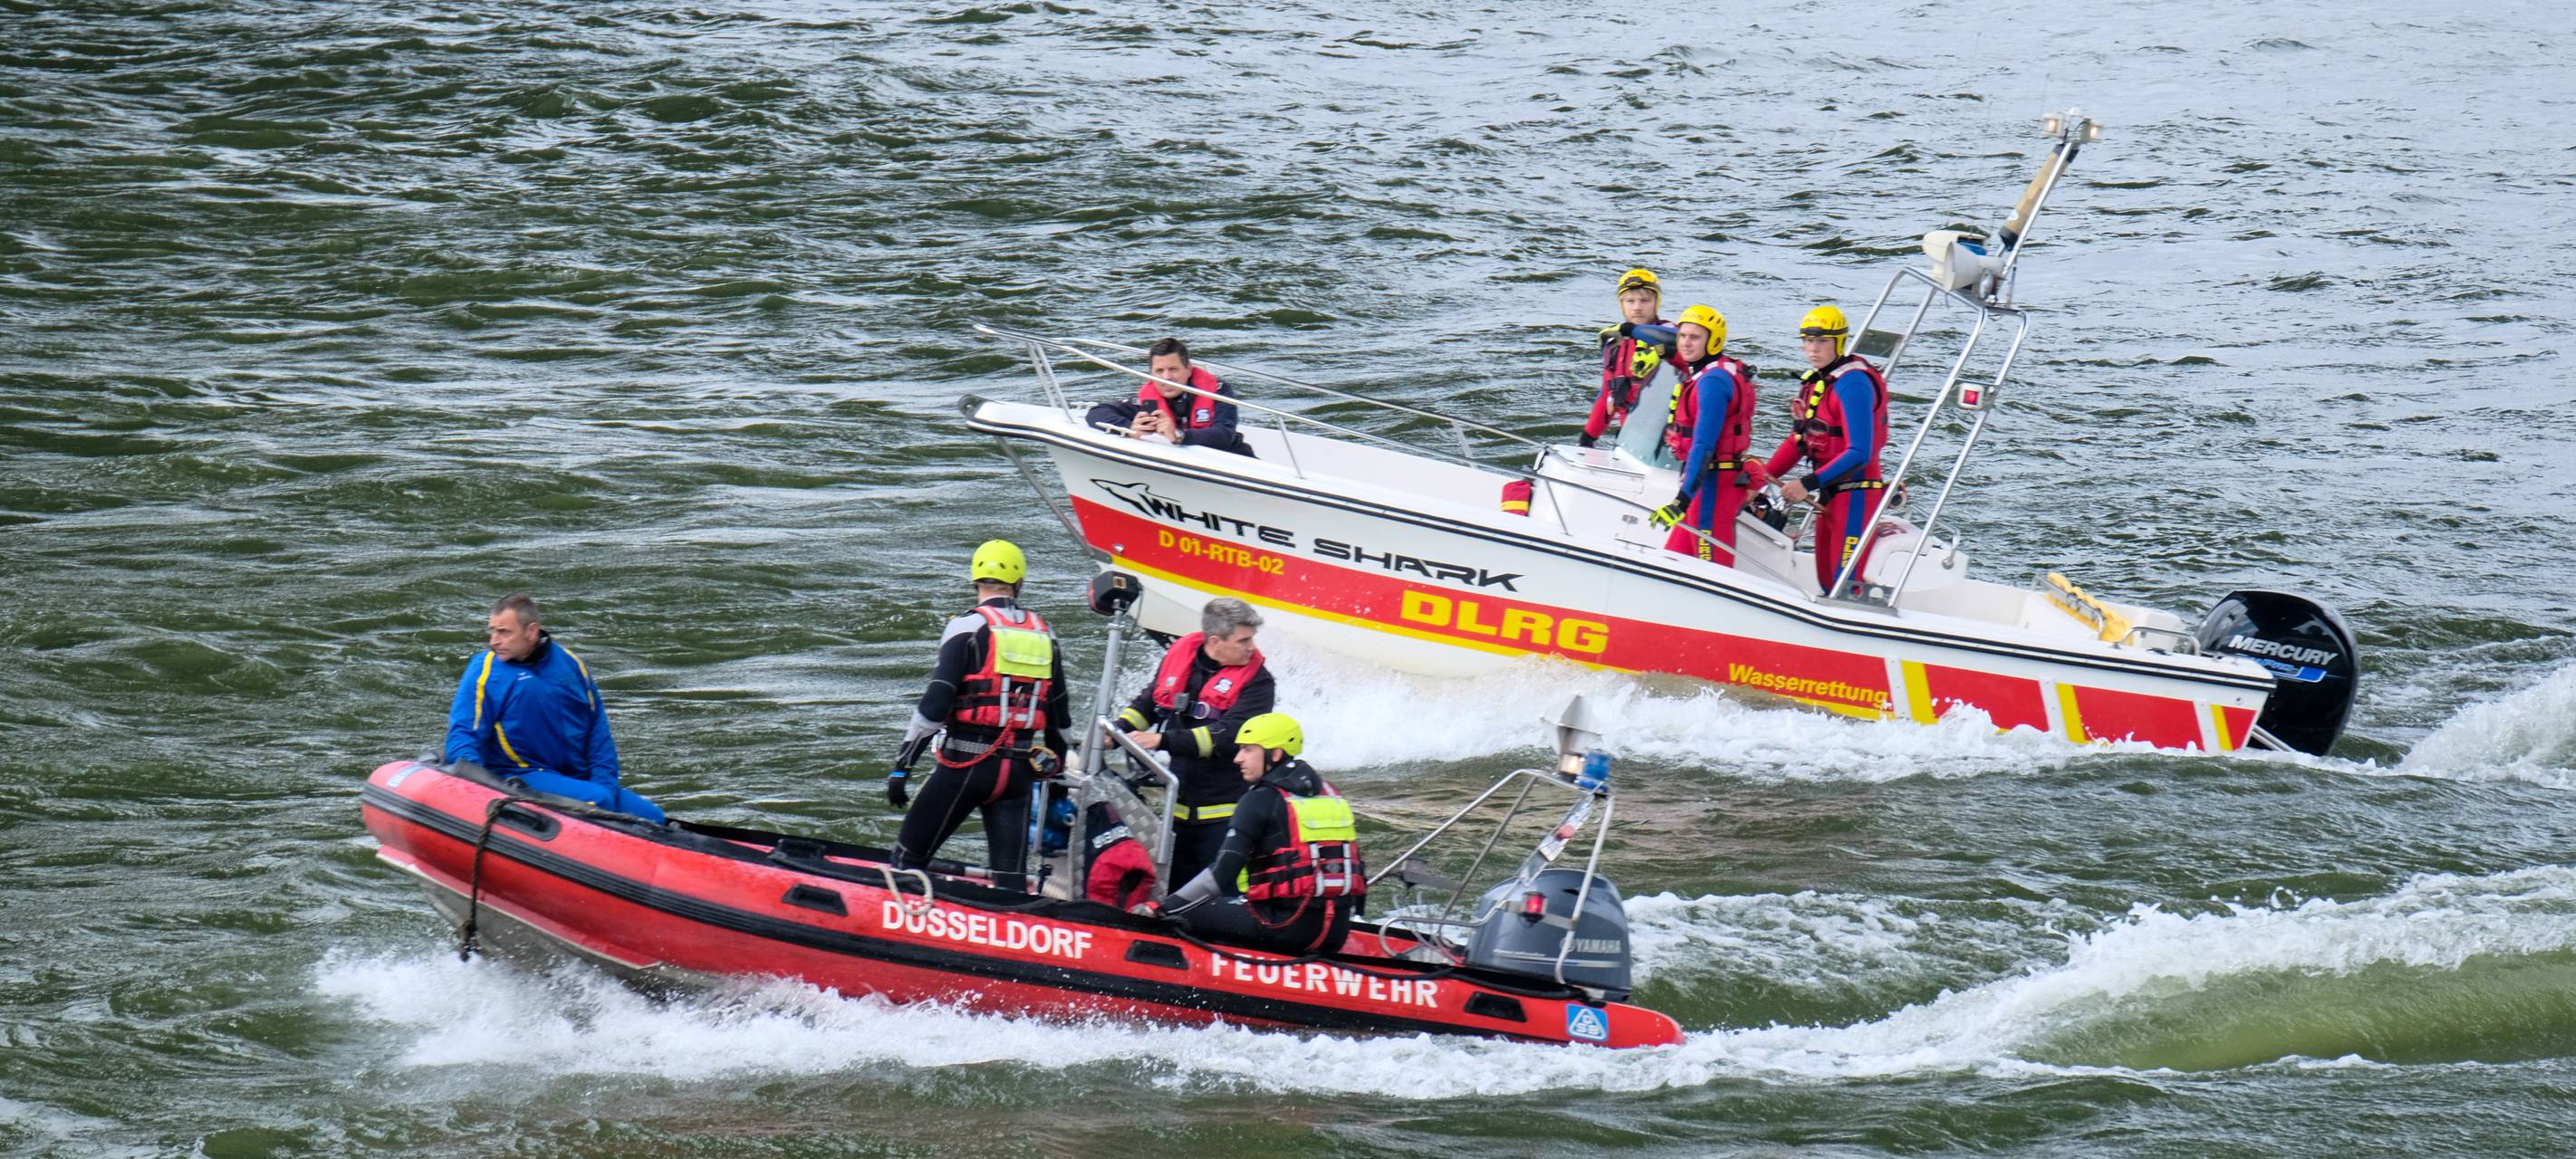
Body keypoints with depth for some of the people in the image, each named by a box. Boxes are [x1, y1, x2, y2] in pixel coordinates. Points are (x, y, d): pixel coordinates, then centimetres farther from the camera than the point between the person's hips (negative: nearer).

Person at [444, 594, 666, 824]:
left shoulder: (569, 663, 8)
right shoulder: (484, 671, -4)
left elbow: (598, 730, 11)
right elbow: (463, 734, -8)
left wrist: (605, 782, -1)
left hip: (579, 776, 5)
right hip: (522, 778, -5)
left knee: (652, 818, -7)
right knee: (597, 801, -29)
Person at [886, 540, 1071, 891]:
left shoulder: (969, 627, -6)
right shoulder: (1043, 634, 10)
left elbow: (935, 704, -11)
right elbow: (1059, 716, 17)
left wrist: (901, 766, -6)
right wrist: (1053, 770, 30)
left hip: (966, 764, -4)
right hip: (1021, 770, 5)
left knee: (910, 855, 8)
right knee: (1011, 877, 4)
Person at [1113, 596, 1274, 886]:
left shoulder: (1256, 680, -12)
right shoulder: (1179, 655, 2)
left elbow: (1227, 736, -24)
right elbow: (1148, 703, 17)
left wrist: (1163, 740, -29)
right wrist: (1119, 731, -2)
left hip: (1226, 814, -5)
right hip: (1180, 805, 5)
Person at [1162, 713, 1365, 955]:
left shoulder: (1261, 800, -6)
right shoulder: (1329, 794, 16)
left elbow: (1223, 873, -13)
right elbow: (1355, 868, 20)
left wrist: (1166, 907, -10)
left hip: (1287, 925, -8)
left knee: (1188, 914, -2)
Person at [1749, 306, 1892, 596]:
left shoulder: (1852, 384, -19)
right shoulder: (1814, 381, 9)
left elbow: (1859, 454, -26)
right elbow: (1798, 439, 16)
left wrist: (1809, 484, -29)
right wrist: (1765, 477, 5)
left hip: (1855, 493, -9)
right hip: (1828, 493, 9)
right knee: (1826, 580, 12)